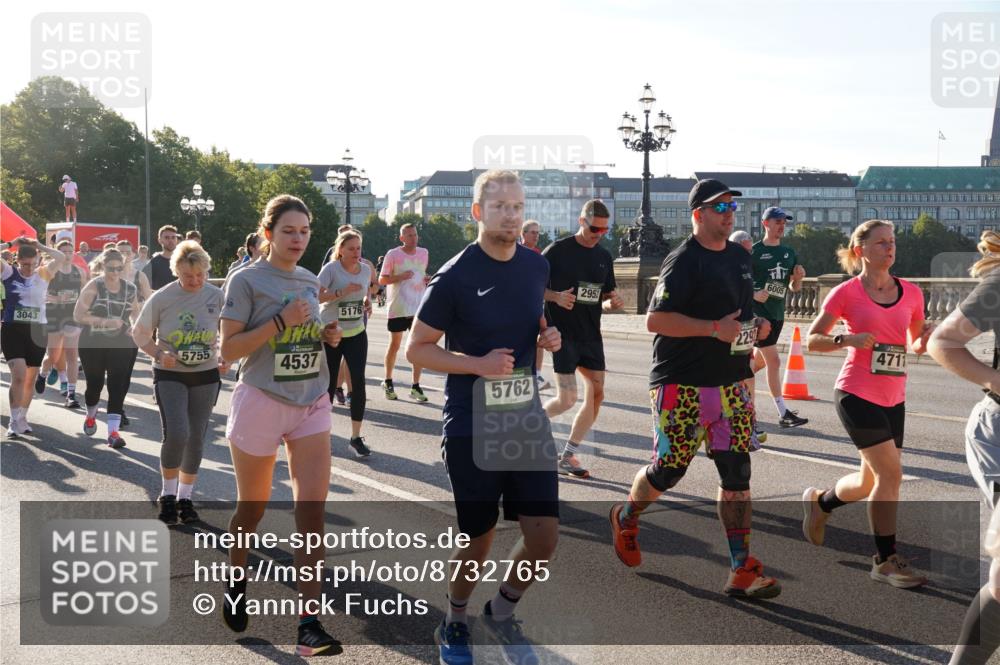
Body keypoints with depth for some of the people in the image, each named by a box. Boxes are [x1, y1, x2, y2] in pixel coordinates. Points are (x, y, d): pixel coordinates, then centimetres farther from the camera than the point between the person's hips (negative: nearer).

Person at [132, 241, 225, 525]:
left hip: (206, 376, 2)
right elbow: (140, 334, 0)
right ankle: (167, 495, 6)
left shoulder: (217, 296, -7)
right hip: (170, 376, -2)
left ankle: (185, 497, 26)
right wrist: (160, 355, -17)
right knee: (176, 435, -17)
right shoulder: (161, 298, -10)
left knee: (196, 439, 8)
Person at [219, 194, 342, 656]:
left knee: (312, 510, -8)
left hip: (312, 404, 4)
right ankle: (235, 580, 41)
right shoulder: (247, 280, -7)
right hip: (261, 403, -4)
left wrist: (328, 336, 0)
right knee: (252, 508, 12)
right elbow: (228, 349, -12)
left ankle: (308, 623, -8)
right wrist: (280, 321, -20)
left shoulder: (310, 282, 9)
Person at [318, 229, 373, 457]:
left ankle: (356, 436, 0)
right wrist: (341, 293, -29)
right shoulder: (331, 269, -13)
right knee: (329, 383, 5)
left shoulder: (365, 268, 2)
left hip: (356, 333, 3)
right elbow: (316, 296, -21)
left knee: (358, 380, -7)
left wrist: (367, 299, 3)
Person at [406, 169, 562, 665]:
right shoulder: (455, 276, -11)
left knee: (544, 537, -1)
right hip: (471, 426, -4)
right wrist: (478, 364, -20)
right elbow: (416, 349, -6)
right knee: (480, 539, 6)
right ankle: (454, 625, 34)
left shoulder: (538, 267, 4)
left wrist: (550, 339, -1)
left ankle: (501, 613, 27)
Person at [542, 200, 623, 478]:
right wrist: (555, 296, -21)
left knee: (596, 395, 1)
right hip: (562, 333, -6)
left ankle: (568, 457, 12)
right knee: (567, 399, -12)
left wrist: (613, 302, -5)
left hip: (591, 335, 6)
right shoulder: (558, 250, -8)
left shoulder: (604, 256, 9)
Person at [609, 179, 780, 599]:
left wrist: (755, 325, 8)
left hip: (731, 382, 7)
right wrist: (713, 328, -23)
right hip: (682, 386, -7)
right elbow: (655, 319, -18)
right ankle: (625, 518, 34)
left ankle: (742, 571, 4)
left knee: (736, 470, 1)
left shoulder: (740, 256, 15)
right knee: (668, 470, 2)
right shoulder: (683, 261, -11)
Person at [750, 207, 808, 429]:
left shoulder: (789, 253, 12)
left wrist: (798, 278, -4)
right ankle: (784, 414, -8)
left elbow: (794, 288, 16)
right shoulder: (754, 252, -7)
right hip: (758, 312, -7)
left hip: (777, 313, 7)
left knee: (759, 361, 14)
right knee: (773, 361, -11)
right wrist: (753, 294, -22)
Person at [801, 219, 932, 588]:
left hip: (893, 399, 6)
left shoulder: (911, 293, 6)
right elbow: (811, 339, -2)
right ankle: (886, 560, 2)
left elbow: (916, 344, 16)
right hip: (856, 394, -6)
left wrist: (925, 339, -7)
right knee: (890, 473, -12)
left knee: (872, 481, 12)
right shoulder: (846, 293, -6)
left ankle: (819, 502, 41)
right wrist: (847, 339, -20)